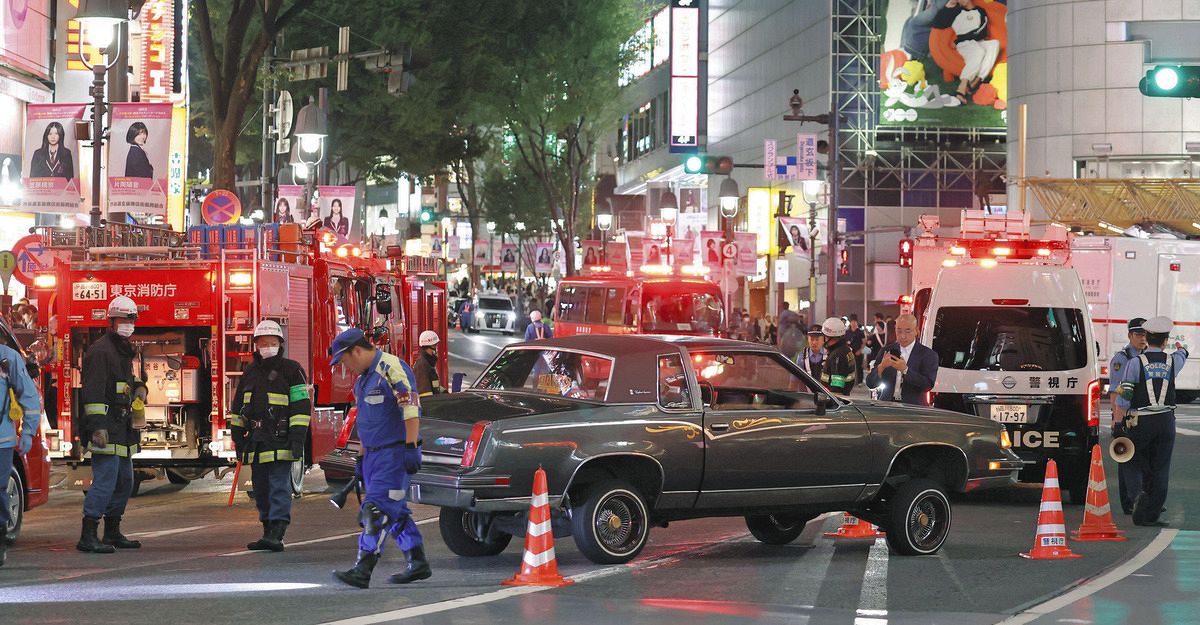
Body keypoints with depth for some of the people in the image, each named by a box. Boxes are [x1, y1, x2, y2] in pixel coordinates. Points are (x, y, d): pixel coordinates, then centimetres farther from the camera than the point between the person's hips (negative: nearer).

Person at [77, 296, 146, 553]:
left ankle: (113, 533, 23)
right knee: (105, 481, -15)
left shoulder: (124, 351, 19)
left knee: (124, 481, 14)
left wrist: (139, 388, 10)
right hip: (106, 428, -10)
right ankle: (88, 536, -16)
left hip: (122, 430, 10)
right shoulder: (100, 351, -12)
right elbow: (93, 391, -19)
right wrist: (98, 426, -25)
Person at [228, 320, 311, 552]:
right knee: (261, 489, 8)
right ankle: (268, 532, 15)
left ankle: (276, 534, -17)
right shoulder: (250, 372, 16)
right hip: (256, 442, 7)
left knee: (279, 486, -12)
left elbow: (302, 405, -7)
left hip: (280, 441, -7)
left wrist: (298, 437, -14)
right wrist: (238, 437, 18)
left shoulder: (291, 369, -2)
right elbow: (238, 407, 23)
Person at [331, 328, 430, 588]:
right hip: (375, 453, 10)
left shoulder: (392, 368, -14)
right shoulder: (363, 377, 17)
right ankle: (418, 564, 20)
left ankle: (362, 571, -18)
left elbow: (411, 409, -21)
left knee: (376, 510, -14)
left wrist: (411, 447, -25)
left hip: (394, 452, -10)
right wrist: (364, 457, 25)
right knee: (395, 512, 13)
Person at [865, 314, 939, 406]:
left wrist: (905, 370, -20)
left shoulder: (928, 355, 3)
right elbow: (870, 383, 7)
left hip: (913, 408, -2)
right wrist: (881, 367, -13)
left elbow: (928, 385, -9)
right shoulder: (886, 351, 12)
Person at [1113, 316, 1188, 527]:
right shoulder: (1172, 362, 2)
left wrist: (1117, 423, -5)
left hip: (1140, 422, -2)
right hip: (1166, 421, 2)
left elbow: (1123, 397, -10)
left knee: (1138, 465, 13)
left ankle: (1140, 493, -14)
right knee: (1160, 470, 5)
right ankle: (1151, 515, 4)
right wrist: (1181, 347, 52)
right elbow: (1182, 354, 29)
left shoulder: (1135, 363, -7)